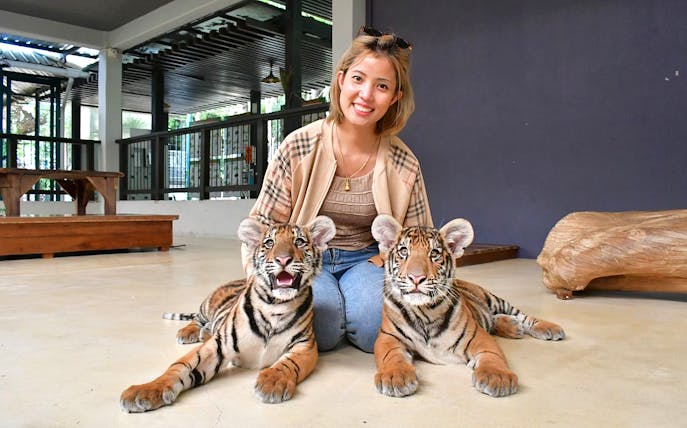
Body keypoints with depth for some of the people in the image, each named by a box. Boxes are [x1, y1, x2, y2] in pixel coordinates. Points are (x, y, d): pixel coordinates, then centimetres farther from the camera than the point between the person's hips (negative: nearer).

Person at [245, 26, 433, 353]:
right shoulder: (299, 146, -13)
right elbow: (263, 223, -4)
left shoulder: (404, 164, -9)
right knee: (322, 329, -29)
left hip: (365, 258, 1)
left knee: (376, 331, -28)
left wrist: (376, 265, -16)